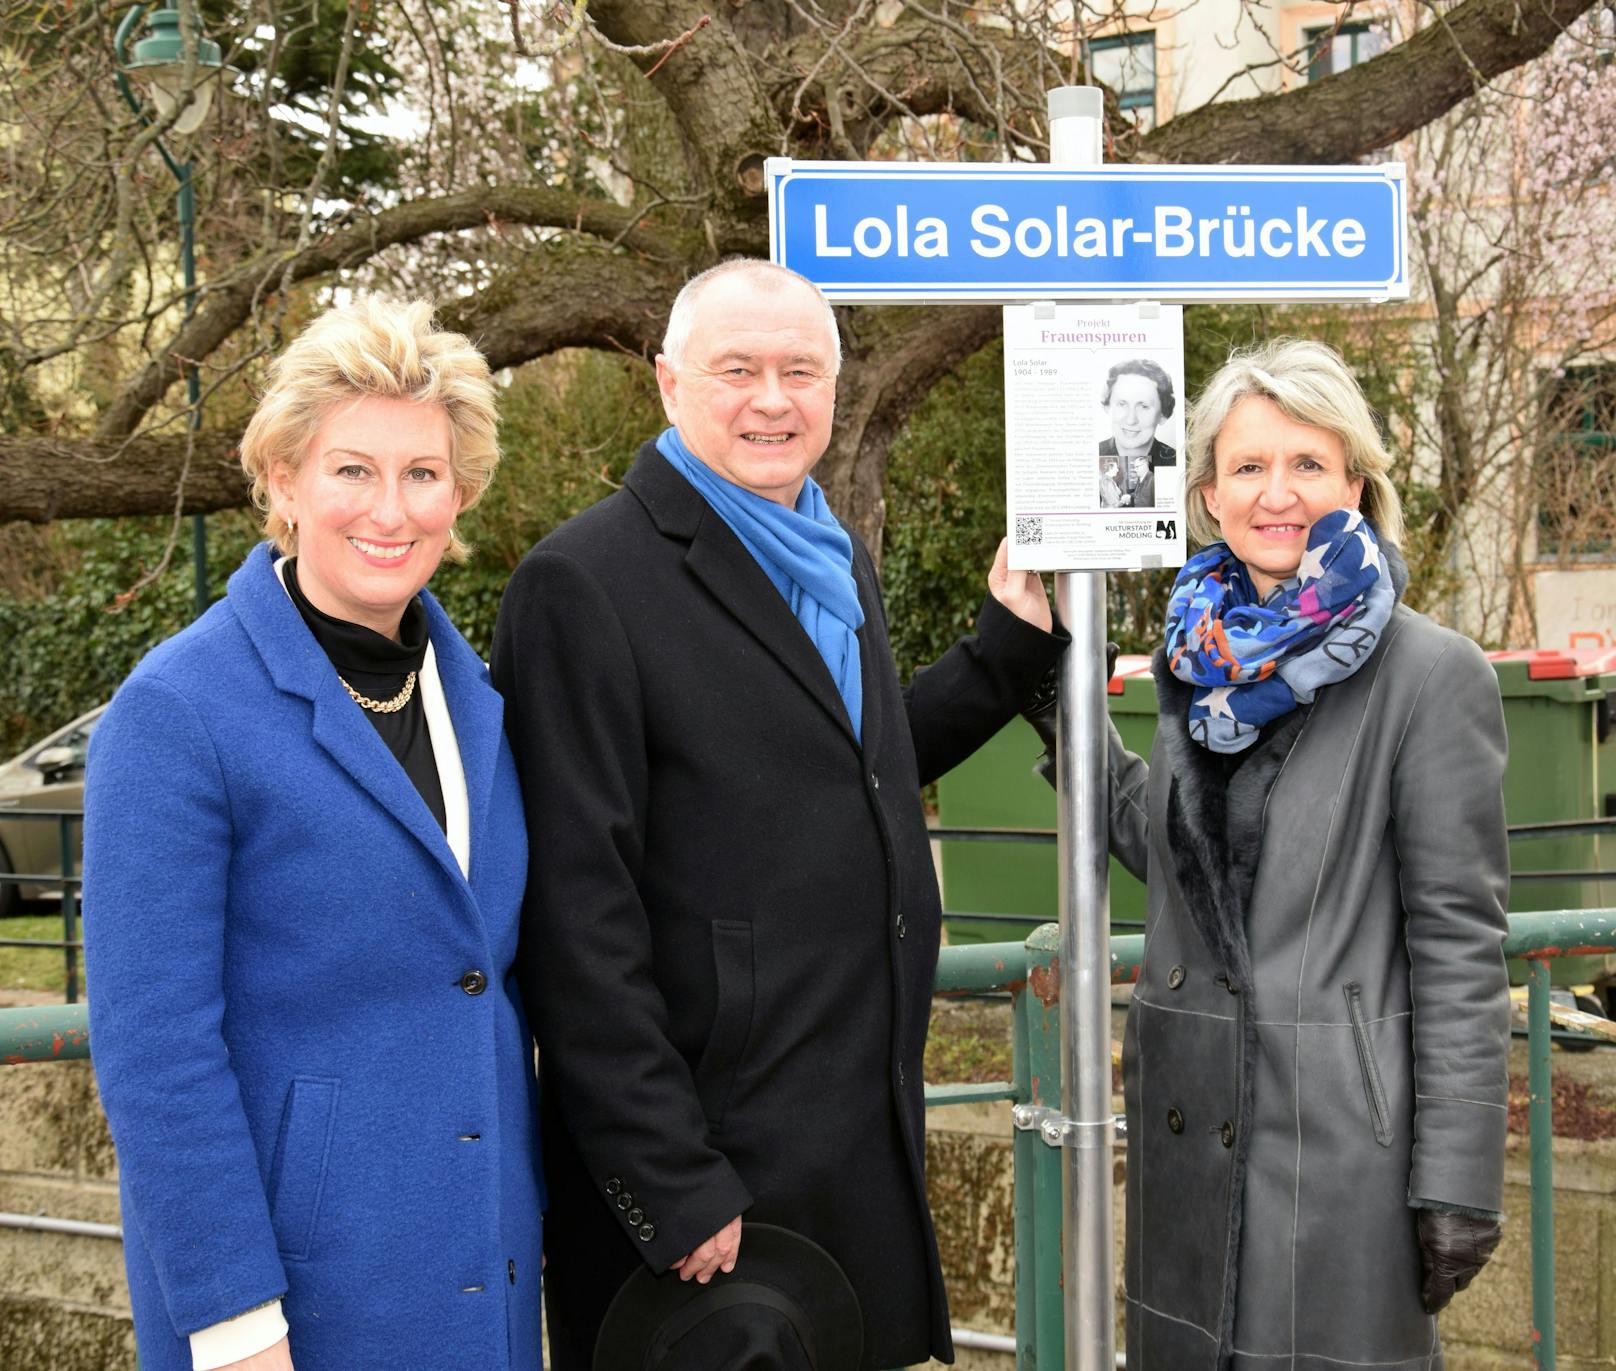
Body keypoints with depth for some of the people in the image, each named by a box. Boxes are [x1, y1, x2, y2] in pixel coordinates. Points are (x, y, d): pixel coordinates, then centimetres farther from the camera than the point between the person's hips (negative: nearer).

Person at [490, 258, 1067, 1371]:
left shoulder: (841, 559, 11)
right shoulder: (585, 583, -14)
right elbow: (577, 916, -17)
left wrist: (1013, 639, 14)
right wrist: (673, 1187, -18)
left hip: (872, 1144, 8)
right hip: (708, 1166, -7)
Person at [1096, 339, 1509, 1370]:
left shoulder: (1432, 675, -10)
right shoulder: (1207, 657, 9)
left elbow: (1460, 945, -11)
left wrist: (1457, 1186, -14)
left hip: (1341, 1133, -6)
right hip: (1190, 1128, 6)